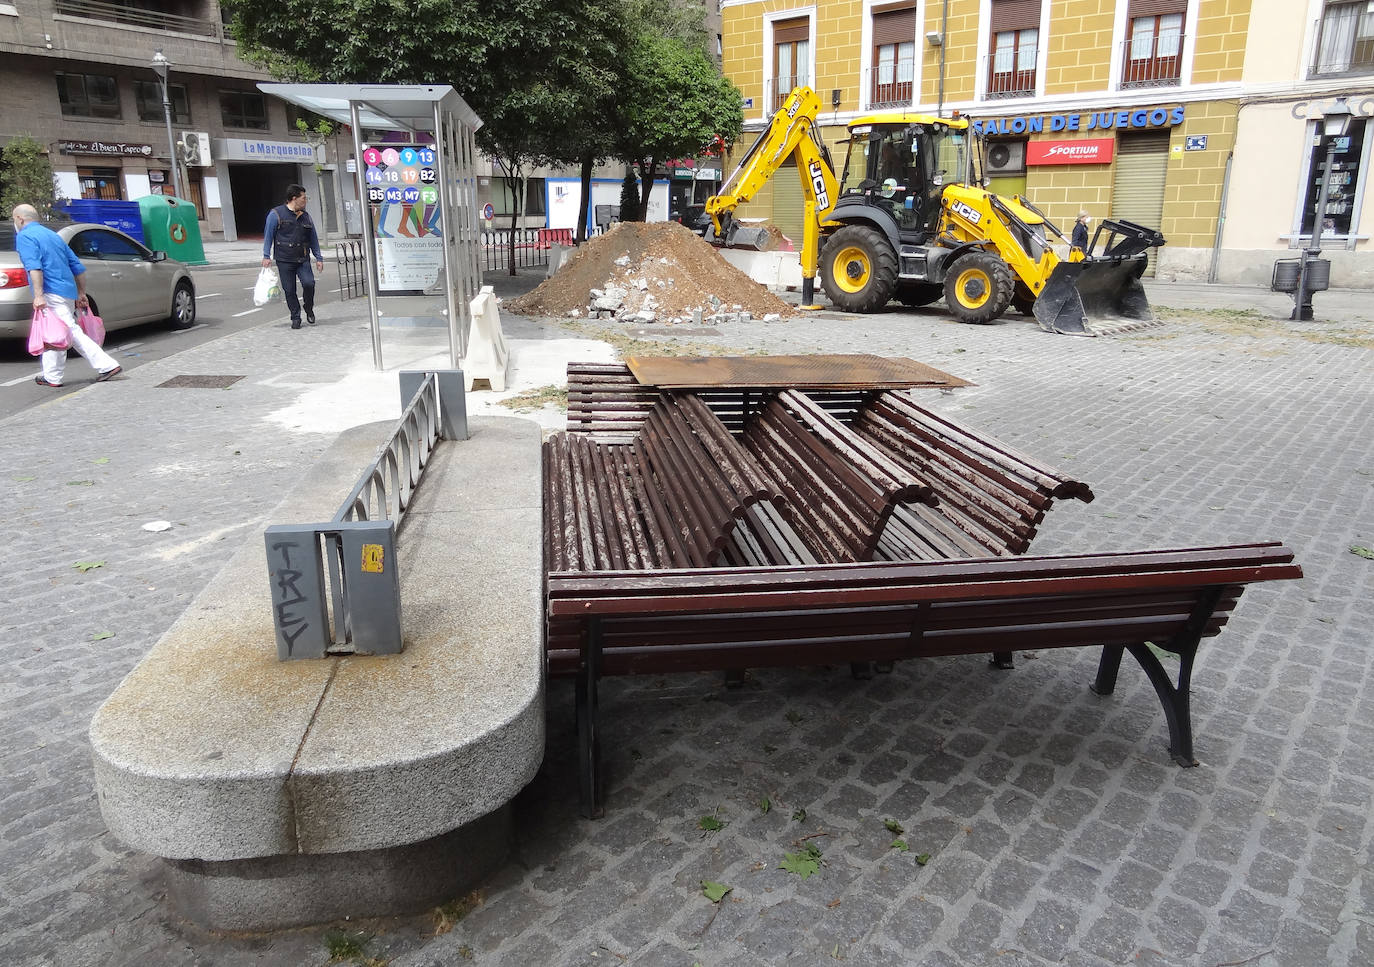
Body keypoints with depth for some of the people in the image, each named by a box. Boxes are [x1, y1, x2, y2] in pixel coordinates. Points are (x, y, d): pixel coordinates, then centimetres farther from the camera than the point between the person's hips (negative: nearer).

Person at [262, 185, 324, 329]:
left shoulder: (305, 216, 14)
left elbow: (313, 239, 19)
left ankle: (309, 310, 6)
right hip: (284, 260, -3)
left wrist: (318, 258, 13)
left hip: (303, 260, 3)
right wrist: (266, 256, -7)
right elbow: (268, 235, 0)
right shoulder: (276, 214, 0)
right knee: (289, 290, -1)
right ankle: (295, 318, 12)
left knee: (309, 283, -18)